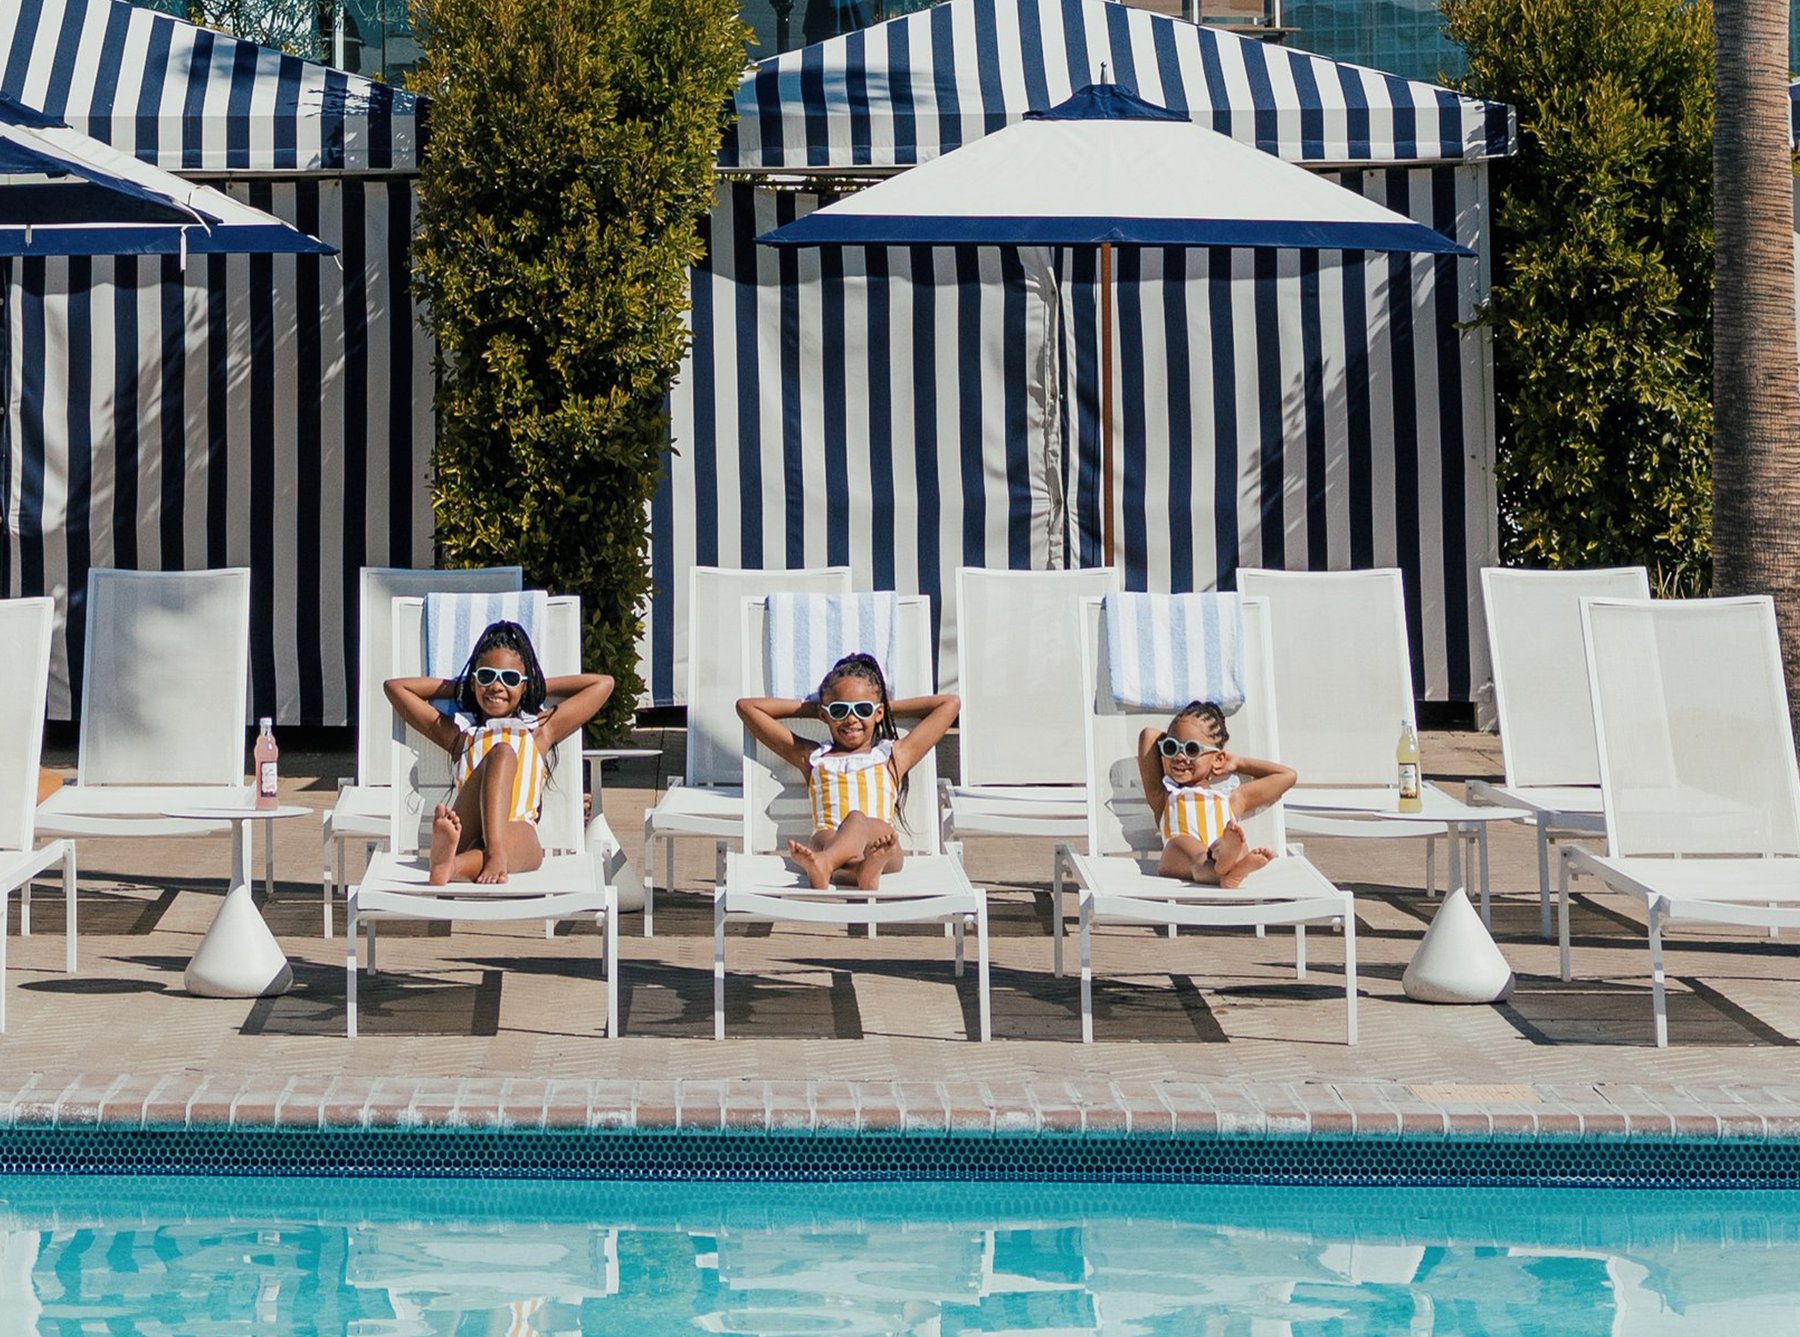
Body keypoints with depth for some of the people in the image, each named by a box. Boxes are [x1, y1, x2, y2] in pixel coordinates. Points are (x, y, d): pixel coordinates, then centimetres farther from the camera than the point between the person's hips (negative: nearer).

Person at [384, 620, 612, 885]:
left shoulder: (539, 730, 30)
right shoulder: (459, 733, 31)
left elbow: (603, 684, 32)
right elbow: (395, 687, 36)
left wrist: (539, 687, 35)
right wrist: (457, 687, 38)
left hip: (519, 839, 0)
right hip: (465, 837, 0)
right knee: (500, 752, -27)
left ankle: (452, 865, -67)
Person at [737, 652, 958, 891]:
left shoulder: (892, 756, 33)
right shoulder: (812, 758, 34)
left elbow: (950, 704, 37)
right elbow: (747, 707, 39)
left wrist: (889, 708, 41)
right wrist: (809, 708, 41)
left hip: (884, 843, -1)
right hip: (829, 843, 1)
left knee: (857, 819, -36)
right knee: (825, 838, -36)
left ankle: (822, 864, -70)